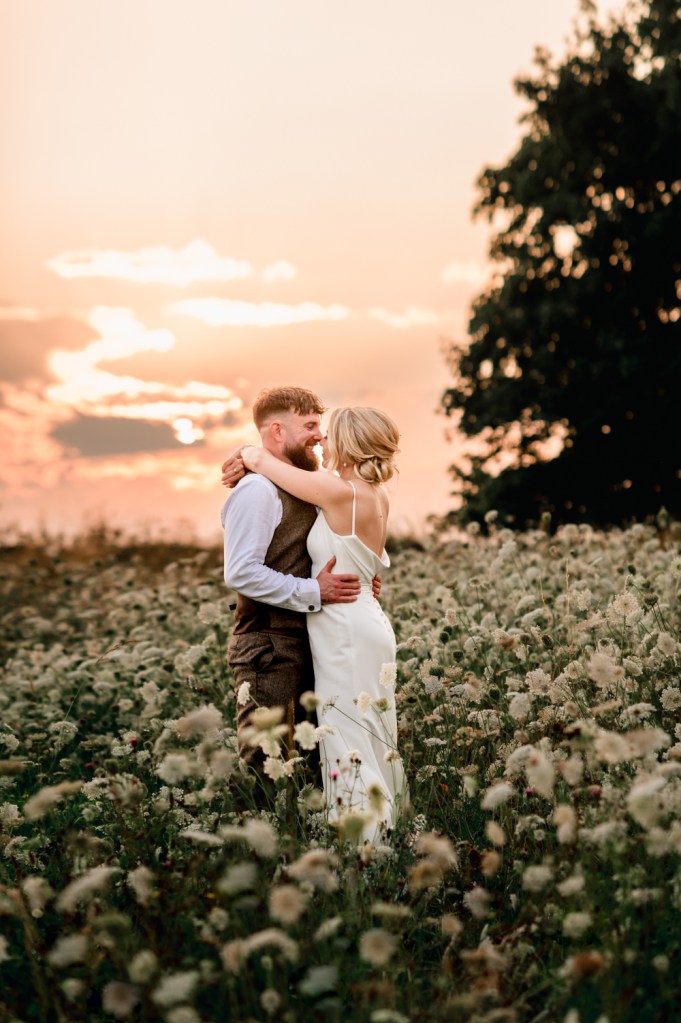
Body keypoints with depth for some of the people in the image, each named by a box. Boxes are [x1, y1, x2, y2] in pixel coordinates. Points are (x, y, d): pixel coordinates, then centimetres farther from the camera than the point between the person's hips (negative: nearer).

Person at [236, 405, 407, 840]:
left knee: (351, 742, -4)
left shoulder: (341, 493, -17)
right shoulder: (376, 497, 8)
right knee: (371, 740, 14)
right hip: (366, 629, 9)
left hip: (348, 636, -9)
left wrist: (248, 454, 14)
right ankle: (383, 833, 22)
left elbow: (259, 459, -9)